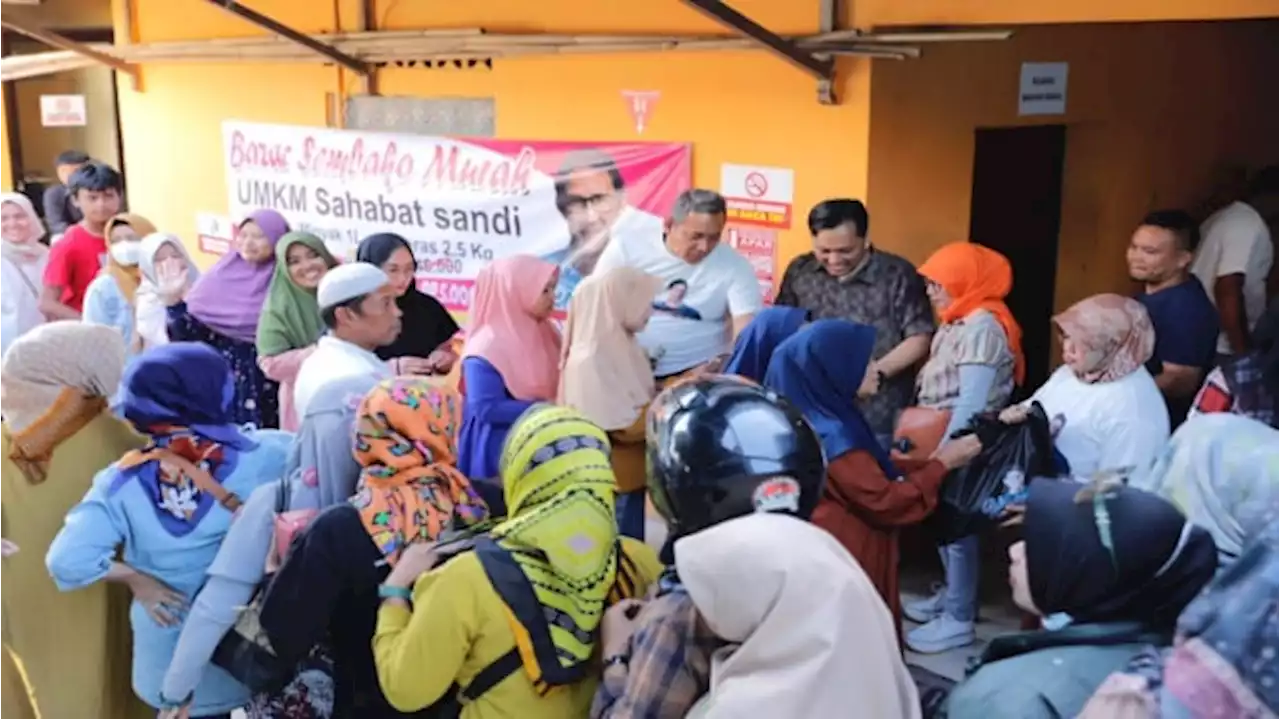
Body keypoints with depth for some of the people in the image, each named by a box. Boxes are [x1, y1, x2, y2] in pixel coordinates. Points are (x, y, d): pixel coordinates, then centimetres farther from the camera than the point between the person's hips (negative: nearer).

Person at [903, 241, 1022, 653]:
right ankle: (952, 595, 31)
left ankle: (959, 619, 6)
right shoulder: (956, 323, 12)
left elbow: (971, 403, -24)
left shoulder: (983, 327, -18)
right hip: (943, 441, 9)